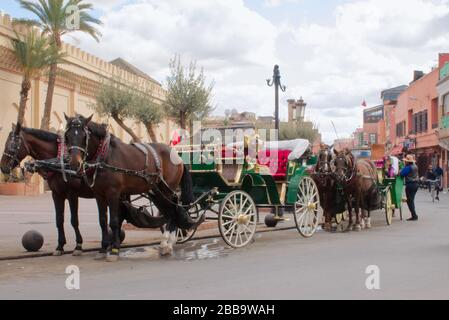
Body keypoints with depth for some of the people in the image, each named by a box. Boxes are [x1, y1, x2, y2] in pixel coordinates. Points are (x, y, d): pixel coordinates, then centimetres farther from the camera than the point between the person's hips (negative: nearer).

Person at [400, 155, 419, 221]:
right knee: (411, 200, 17)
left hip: (410, 185, -9)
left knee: (409, 201, -3)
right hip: (415, 184, 9)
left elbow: (401, 174, -18)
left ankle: (414, 216, -5)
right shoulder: (415, 166, 9)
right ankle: (414, 216, 19)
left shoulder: (408, 167, -17)